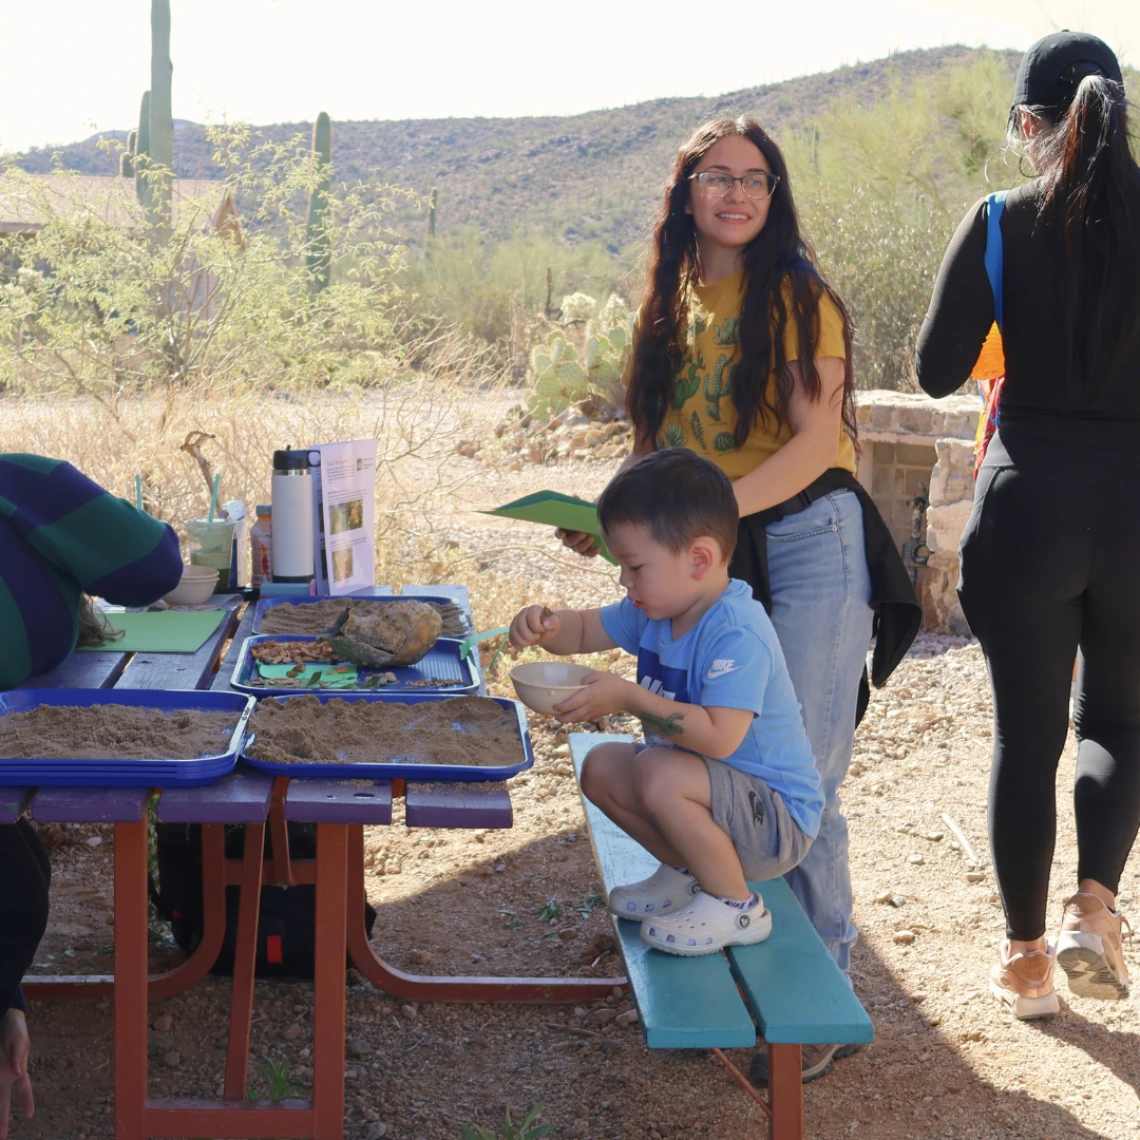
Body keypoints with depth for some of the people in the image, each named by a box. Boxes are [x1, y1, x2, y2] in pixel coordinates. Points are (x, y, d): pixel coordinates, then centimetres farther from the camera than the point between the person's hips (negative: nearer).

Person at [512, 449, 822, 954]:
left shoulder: (737, 635, -28)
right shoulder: (658, 610, 1)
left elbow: (719, 737, -38)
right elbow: (585, 631, 13)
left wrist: (628, 697, -34)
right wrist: (546, 626, -11)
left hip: (779, 816, -9)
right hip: (720, 793, 9)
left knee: (660, 775, -32)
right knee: (601, 768, 4)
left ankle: (735, 904, -10)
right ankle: (687, 872, 17)